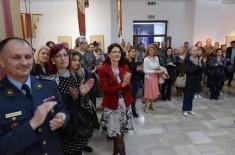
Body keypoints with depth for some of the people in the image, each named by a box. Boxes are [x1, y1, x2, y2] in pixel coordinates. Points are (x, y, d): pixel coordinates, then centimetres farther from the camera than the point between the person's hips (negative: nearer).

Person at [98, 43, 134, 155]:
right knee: (117, 134, 3)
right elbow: (105, 89, -15)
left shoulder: (125, 67, 5)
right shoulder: (103, 70, -10)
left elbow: (128, 87, 3)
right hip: (112, 105, -4)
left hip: (125, 103, 5)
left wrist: (127, 82, -20)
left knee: (119, 133, 15)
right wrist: (122, 84, -22)